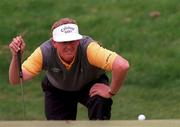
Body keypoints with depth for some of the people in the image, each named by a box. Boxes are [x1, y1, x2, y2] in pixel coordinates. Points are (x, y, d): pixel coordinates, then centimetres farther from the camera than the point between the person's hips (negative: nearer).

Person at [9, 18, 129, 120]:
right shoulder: (44, 52, -33)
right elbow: (15, 80, -35)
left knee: (100, 101, -34)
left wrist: (110, 92, -39)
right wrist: (16, 57, -53)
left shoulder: (88, 48, -41)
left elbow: (122, 66, -53)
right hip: (57, 89, 2)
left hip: (91, 85, -2)